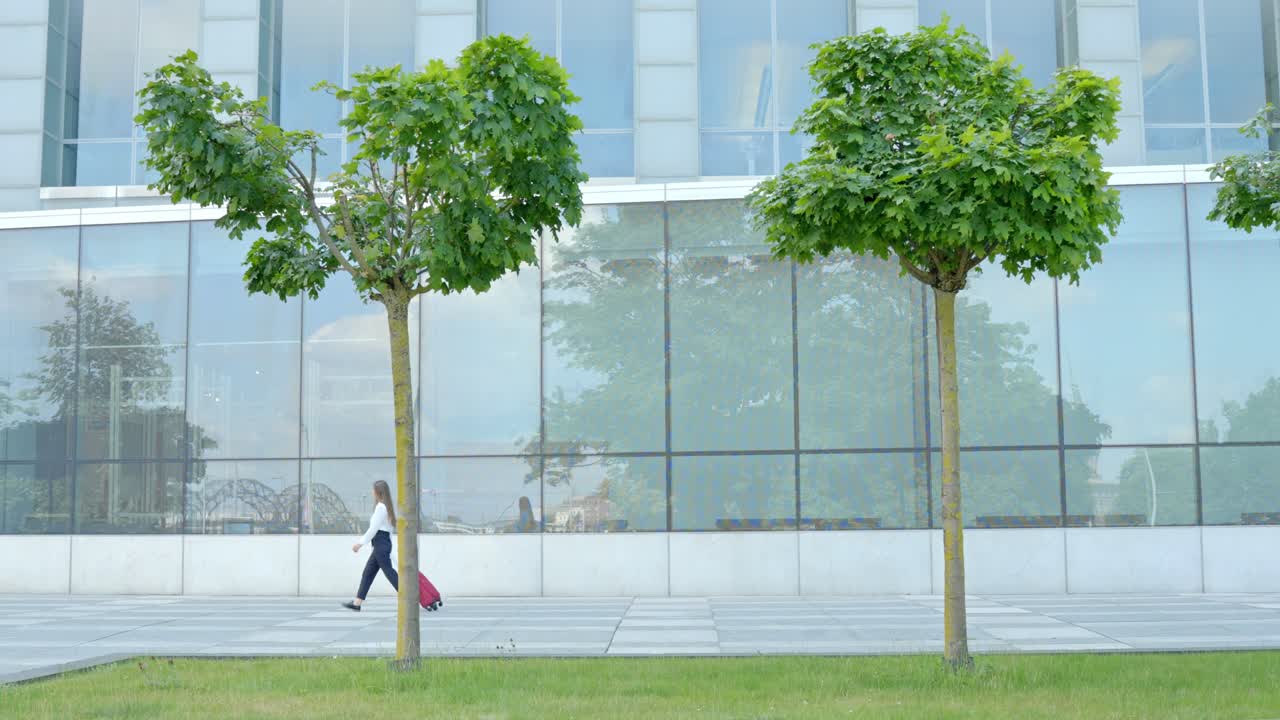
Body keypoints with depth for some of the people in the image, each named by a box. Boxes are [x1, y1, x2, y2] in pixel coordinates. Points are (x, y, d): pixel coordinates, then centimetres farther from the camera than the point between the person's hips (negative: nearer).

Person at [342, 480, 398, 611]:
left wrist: (360, 543, -12)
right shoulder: (387, 507, 14)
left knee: (389, 572, -7)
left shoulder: (381, 507, -14)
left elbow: (373, 528, -17)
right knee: (368, 572, 11)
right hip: (385, 543, 10)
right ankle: (357, 603, 13)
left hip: (381, 544, -10)